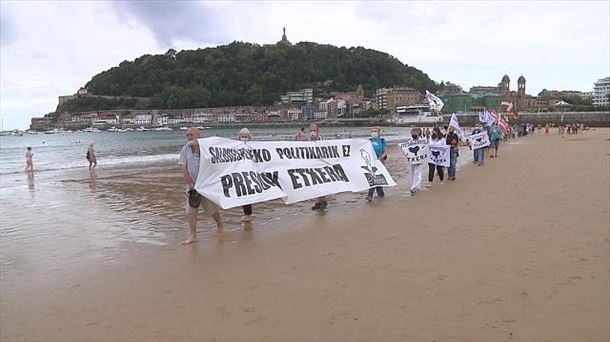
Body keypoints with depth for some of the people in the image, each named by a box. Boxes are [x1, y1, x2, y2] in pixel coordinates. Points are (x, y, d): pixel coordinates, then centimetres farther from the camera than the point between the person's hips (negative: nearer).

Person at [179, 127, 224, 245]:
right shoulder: (185, 149, 3)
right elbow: (184, 168, 0)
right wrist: (190, 184, -9)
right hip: (192, 184, 3)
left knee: (212, 209, 9)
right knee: (190, 210, -5)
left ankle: (220, 227, 33)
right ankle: (193, 235, 1)